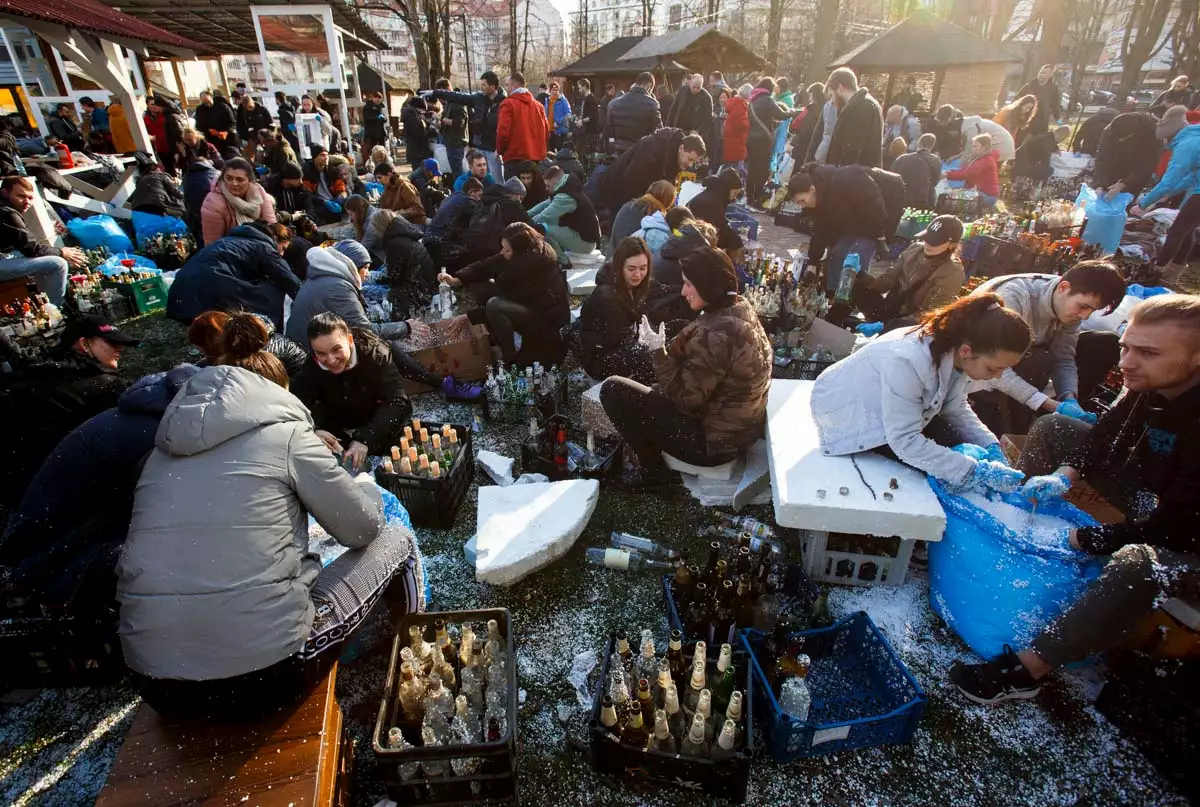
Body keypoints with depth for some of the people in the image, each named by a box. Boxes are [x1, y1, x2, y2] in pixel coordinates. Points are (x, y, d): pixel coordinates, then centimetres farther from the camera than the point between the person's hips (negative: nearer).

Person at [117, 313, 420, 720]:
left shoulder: (165, 449, 11)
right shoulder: (284, 431, -5)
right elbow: (364, 528, 1)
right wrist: (364, 485, 23)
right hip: (264, 676, -6)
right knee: (397, 539, 13)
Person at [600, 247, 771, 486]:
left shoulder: (715, 335, -30)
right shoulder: (740, 308, 0)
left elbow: (684, 398, -23)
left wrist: (657, 351, -16)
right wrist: (667, 350, 1)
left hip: (713, 439, -10)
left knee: (613, 389, -8)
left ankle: (652, 469, 8)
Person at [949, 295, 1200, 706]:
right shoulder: (1147, 385, -11)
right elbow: (1103, 436, 7)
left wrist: (1076, 540, -29)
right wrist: (1065, 475, -8)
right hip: (1144, 501, 9)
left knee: (1137, 565, -42)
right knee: (1053, 427, 7)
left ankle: (1025, 669, -28)